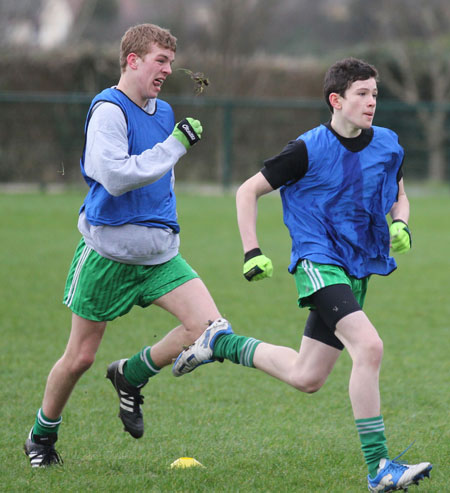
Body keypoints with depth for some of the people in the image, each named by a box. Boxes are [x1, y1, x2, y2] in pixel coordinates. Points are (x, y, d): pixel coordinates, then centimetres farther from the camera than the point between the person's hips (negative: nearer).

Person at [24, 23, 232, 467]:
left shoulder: (163, 112, 11)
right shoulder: (108, 110, -14)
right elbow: (114, 176, -27)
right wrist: (175, 145, -26)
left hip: (159, 254, 6)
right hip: (108, 253, -6)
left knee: (208, 326, -13)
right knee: (80, 356, 4)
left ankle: (131, 376, 11)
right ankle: (42, 435, 28)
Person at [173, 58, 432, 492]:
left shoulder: (387, 145, 2)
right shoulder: (309, 150, -13)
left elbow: (398, 197, 20)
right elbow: (248, 191, -3)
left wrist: (400, 225, -2)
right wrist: (252, 253, -10)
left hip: (357, 268, 7)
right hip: (317, 263, -7)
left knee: (306, 378, 10)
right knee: (368, 346, -28)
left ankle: (222, 343, 33)